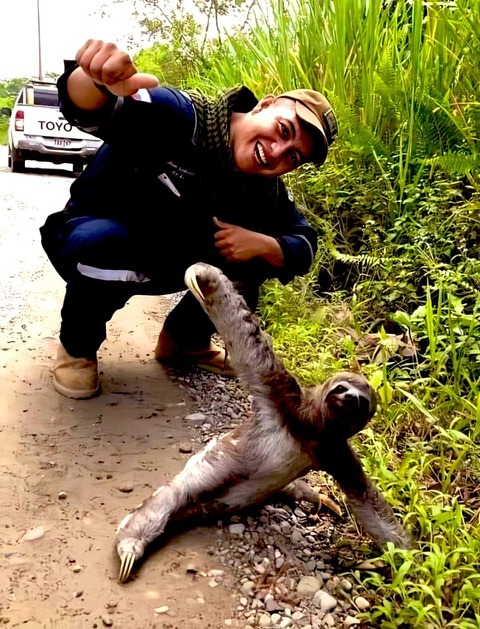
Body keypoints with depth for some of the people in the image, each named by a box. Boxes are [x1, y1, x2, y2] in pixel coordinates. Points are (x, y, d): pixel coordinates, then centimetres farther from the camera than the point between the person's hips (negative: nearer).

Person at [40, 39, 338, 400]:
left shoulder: (266, 190, -10)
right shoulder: (179, 116, -29)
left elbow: (304, 246, -4)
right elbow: (88, 110, -42)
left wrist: (261, 245, -27)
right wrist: (99, 81, -68)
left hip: (168, 263, 5)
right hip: (93, 239, -4)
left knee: (255, 262, -12)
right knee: (106, 242, -39)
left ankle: (184, 340, 11)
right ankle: (78, 347, -8)